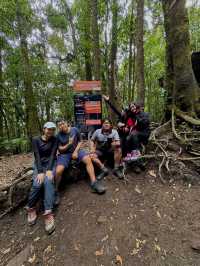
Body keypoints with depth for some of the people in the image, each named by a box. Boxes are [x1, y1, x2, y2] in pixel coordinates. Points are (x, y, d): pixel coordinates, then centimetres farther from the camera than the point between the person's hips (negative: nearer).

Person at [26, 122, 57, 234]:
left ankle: (48, 213, -31)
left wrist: (49, 170, -23)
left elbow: (53, 154, -11)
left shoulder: (54, 140, -3)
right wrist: (40, 172, -24)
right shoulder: (36, 140, -4)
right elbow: (37, 156, -13)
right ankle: (31, 208, 1)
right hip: (39, 164, 1)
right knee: (37, 183, -25)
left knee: (48, 181, -29)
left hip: (51, 163, 0)